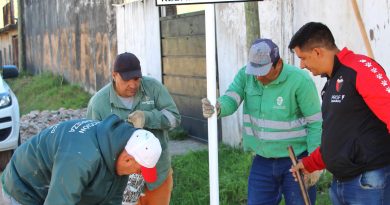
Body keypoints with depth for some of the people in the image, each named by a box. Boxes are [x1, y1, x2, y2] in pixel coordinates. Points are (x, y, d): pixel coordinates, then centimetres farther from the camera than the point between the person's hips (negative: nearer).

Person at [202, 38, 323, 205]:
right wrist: (217, 107, -38)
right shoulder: (246, 75, -4)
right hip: (262, 161, 4)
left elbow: (315, 123, -14)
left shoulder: (299, 80, -17)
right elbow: (230, 100, -14)